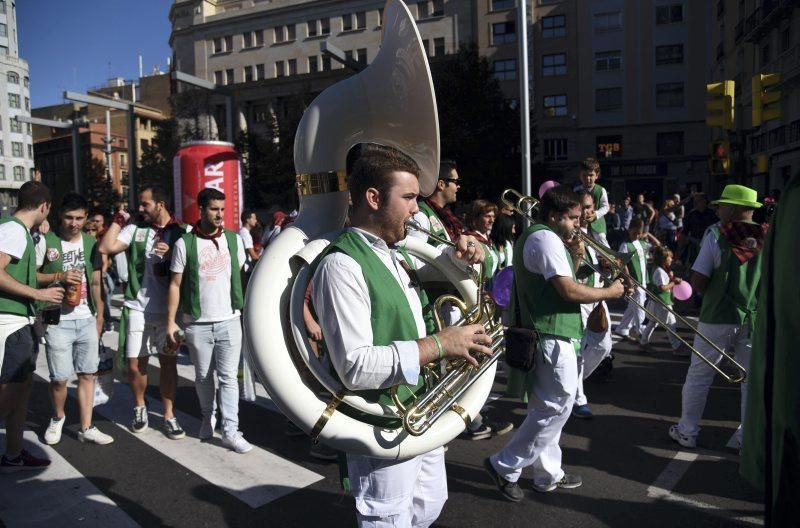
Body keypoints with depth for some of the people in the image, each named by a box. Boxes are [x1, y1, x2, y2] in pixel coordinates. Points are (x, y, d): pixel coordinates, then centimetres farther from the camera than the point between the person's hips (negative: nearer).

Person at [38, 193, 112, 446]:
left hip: (87, 320, 4)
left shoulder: (91, 243, 8)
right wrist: (59, 276, -18)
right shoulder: (46, 241, -5)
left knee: (88, 374, 7)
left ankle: (86, 428, 16)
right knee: (60, 377, 0)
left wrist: (100, 315, 13)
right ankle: (58, 418, 28)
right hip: (58, 321, -4)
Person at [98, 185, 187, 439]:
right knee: (135, 364, 7)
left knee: (168, 361, 5)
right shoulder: (134, 229, 3)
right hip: (137, 308, 1)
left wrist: (171, 254, -17)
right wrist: (118, 220, -2)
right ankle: (140, 408, 31)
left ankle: (169, 416, 16)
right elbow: (106, 248, -7)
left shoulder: (181, 232, 1)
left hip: (168, 309, -1)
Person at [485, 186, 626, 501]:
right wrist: (610, 292, -8)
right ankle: (504, 465, 6)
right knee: (556, 408, -1)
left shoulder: (532, 237, 17)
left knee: (544, 409, 16)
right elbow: (569, 291, -21)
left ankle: (548, 474, 28)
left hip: (541, 335, 11)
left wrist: (574, 258, 5)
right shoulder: (547, 238, -16)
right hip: (553, 337, -11)